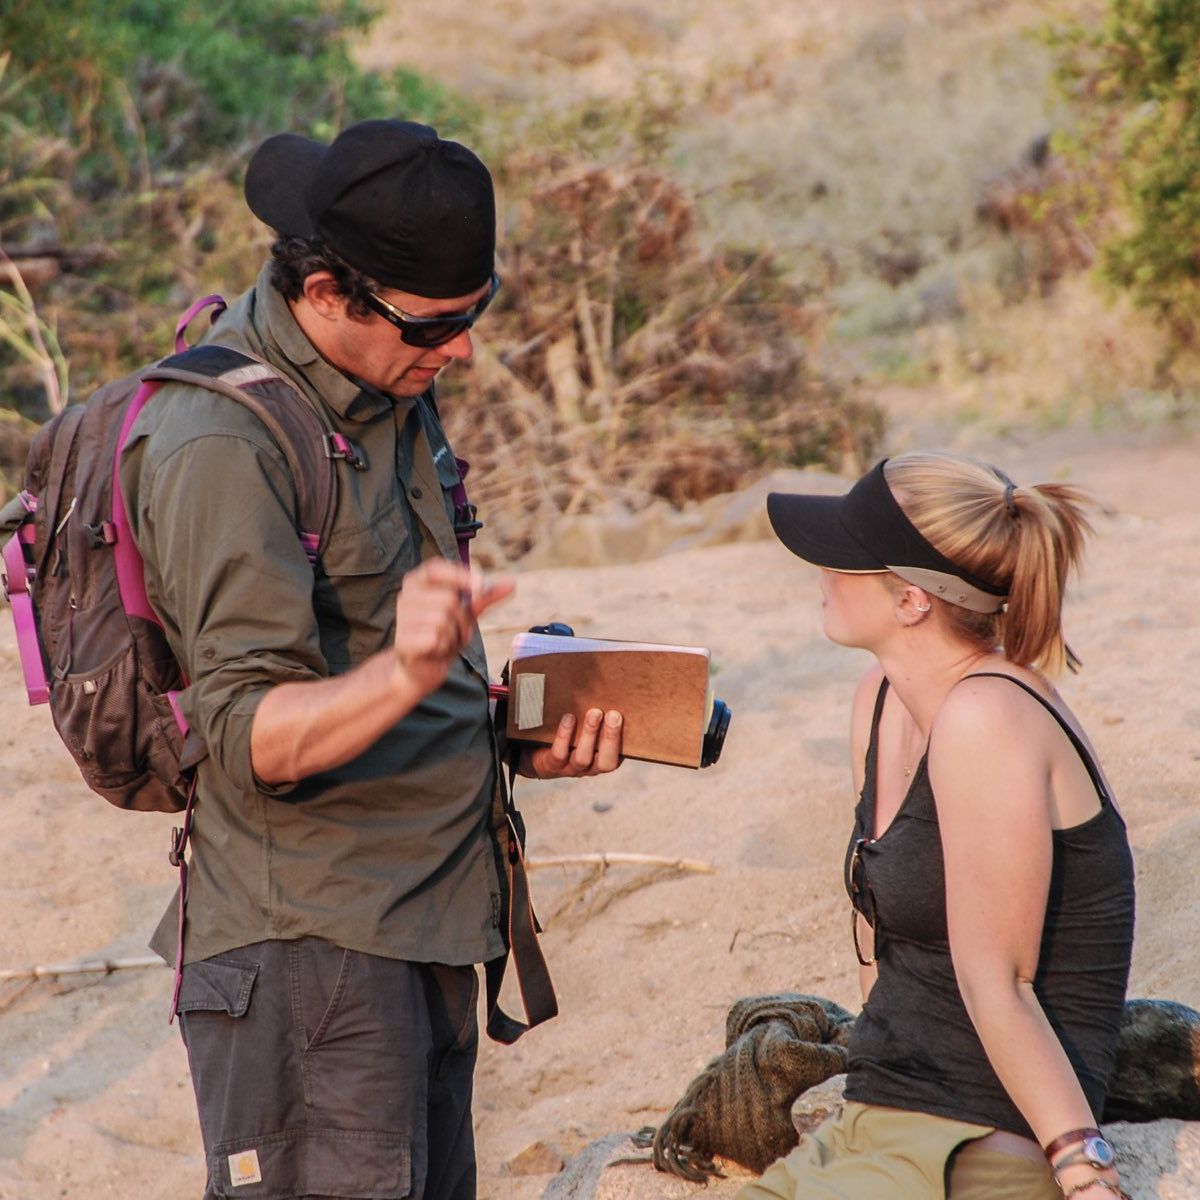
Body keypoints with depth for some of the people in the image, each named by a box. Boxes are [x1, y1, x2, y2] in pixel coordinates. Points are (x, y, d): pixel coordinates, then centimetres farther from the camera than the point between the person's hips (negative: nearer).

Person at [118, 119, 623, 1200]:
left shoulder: (390, 391, 12)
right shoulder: (222, 446, -18)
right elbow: (251, 740, -24)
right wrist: (405, 673, -40)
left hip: (425, 927, 9)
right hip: (305, 942, -9)